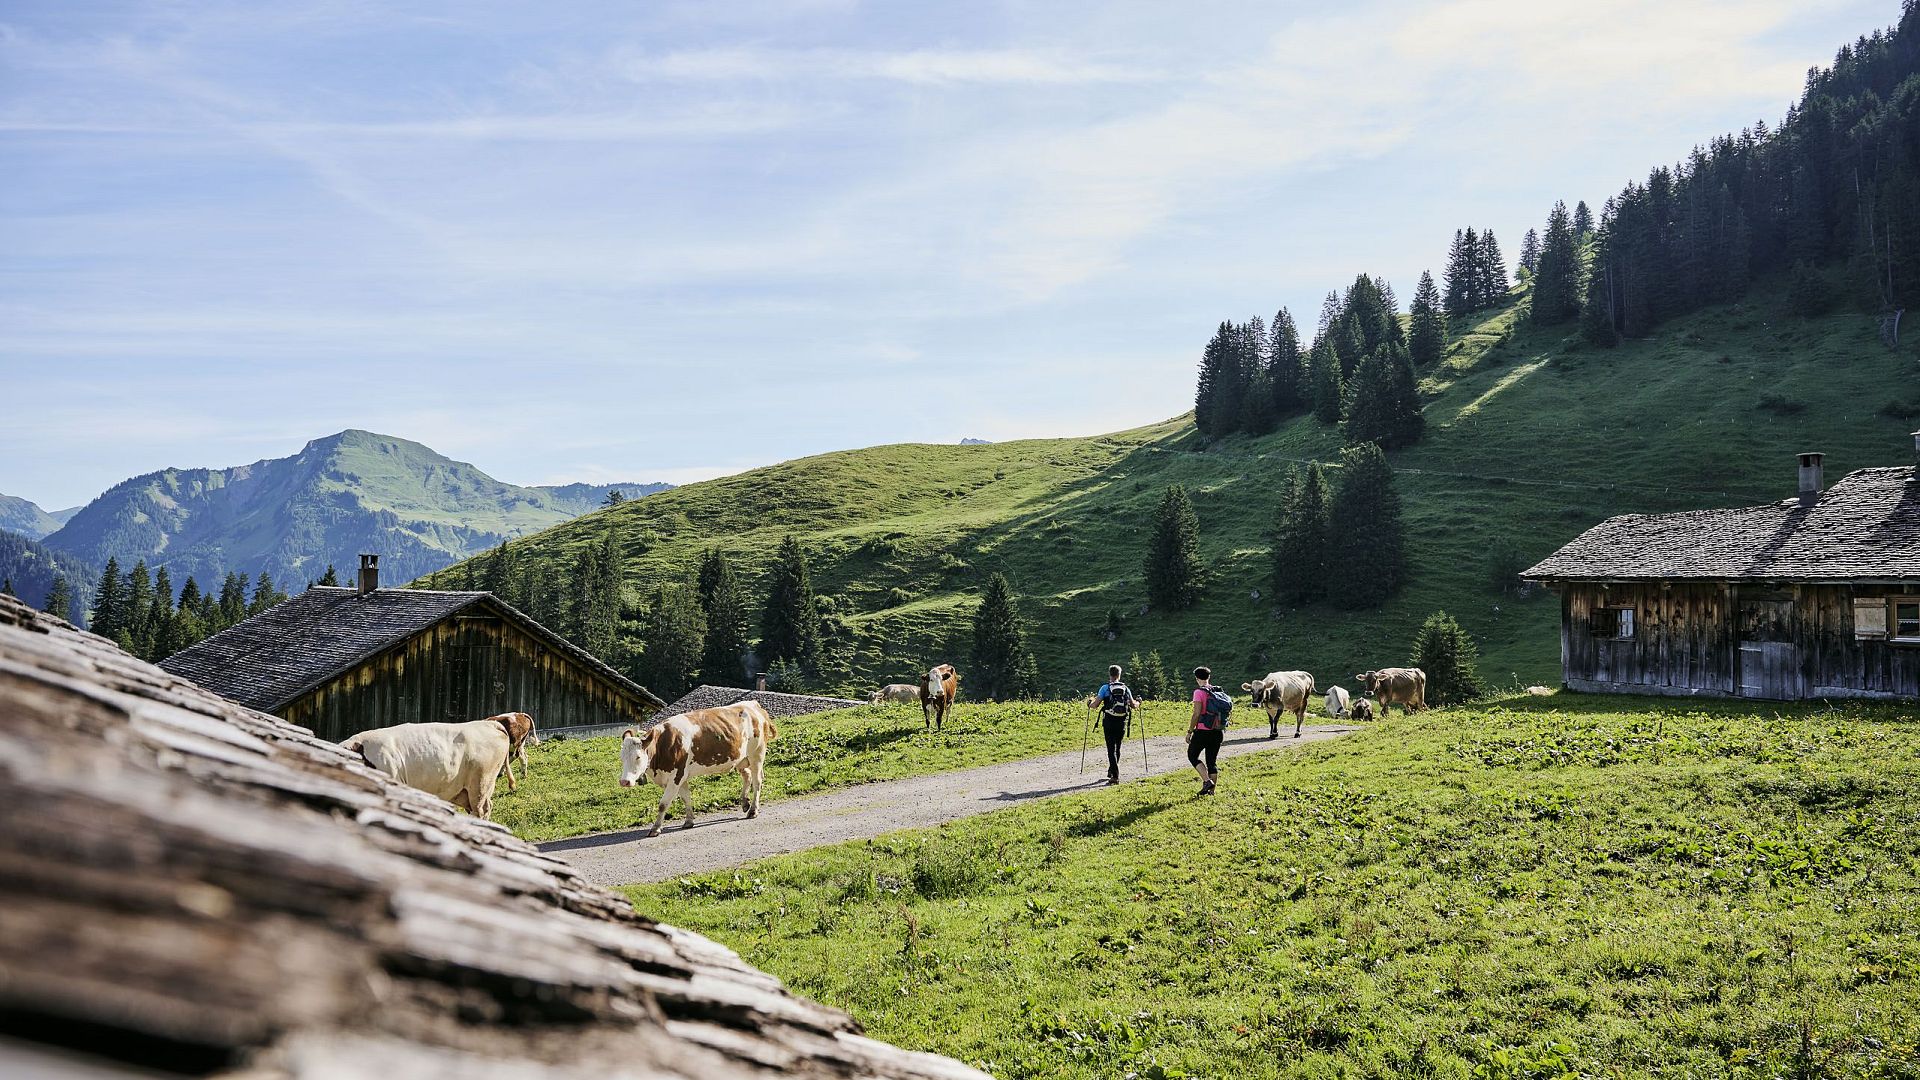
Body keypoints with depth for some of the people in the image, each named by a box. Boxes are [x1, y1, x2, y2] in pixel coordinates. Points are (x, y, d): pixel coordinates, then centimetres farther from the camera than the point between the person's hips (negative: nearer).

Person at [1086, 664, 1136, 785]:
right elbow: (1133, 705, 10)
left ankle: (1115, 776, -14)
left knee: (1111, 749, -4)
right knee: (1117, 748, 18)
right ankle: (1112, 771, 32)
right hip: (1122, 722, 3)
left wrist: (1089, 703, 17)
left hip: (1109, 722, -3)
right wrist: (1138, 702, 33)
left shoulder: (1105, 688, -3)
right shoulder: (1125, 688, 5)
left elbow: (1095, 705, -6)